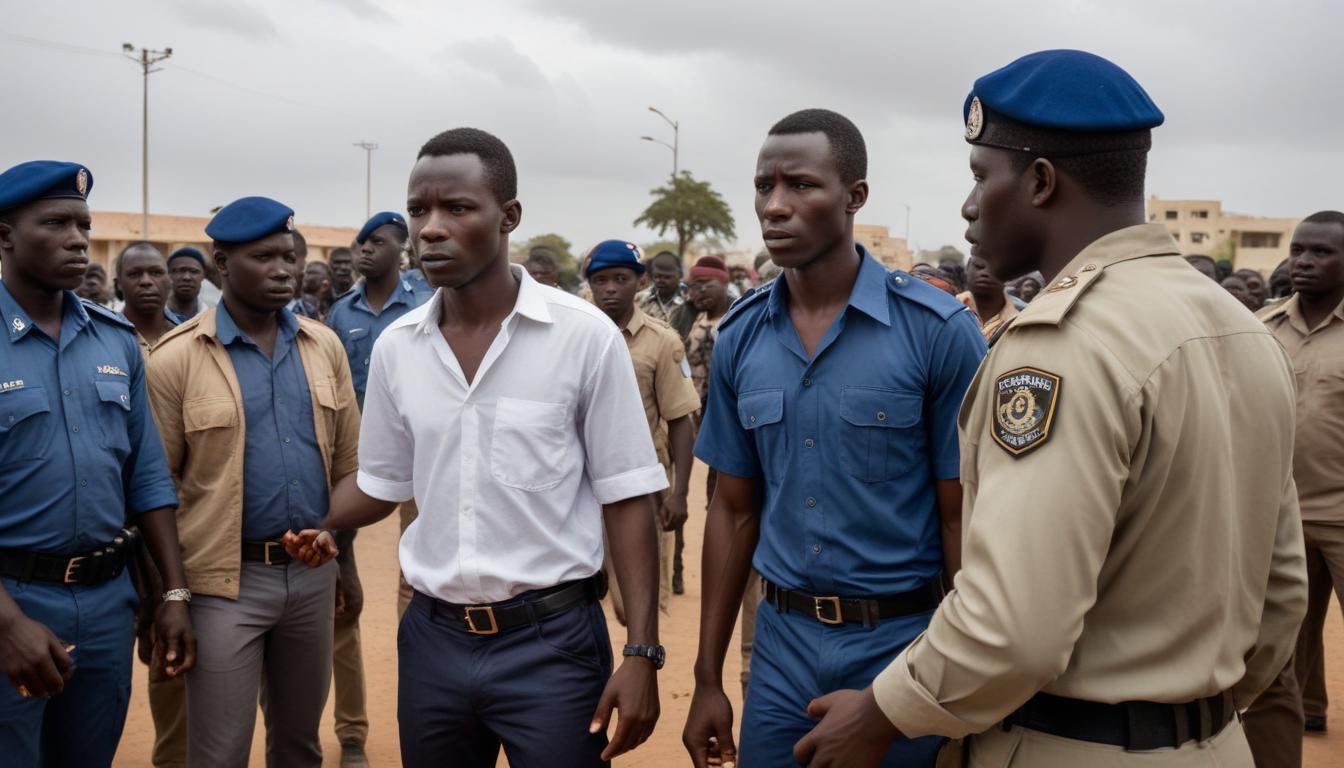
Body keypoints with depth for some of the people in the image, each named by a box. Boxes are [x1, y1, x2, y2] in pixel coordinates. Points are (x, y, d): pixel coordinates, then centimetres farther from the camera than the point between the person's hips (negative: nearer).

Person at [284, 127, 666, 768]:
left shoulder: (585, 335, -11)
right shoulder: (395, 347, 1)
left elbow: (626, 499, -8)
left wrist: (642, 652, -12)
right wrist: (311, 522, -7)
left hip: (551, 640, -4)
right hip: (431, 637, 4)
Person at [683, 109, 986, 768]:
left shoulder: (938, 331, -11)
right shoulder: (739, 338, 1)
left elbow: (961, 519, -7)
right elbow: (734, 510, 7)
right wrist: (708, 676, 8)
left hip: (902, 640, -3)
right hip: (782, 643, 4)